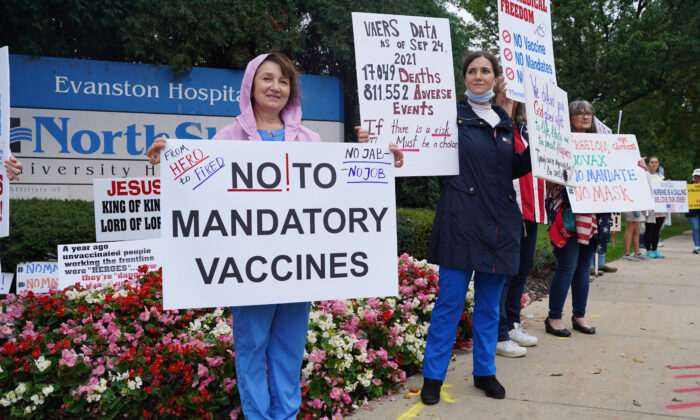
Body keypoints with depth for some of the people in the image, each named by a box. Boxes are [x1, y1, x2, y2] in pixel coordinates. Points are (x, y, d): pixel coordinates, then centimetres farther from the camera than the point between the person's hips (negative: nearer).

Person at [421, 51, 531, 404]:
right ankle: (433, 375, 13)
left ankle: (485, 371, 27)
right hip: (461, 221, -5)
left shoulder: (505, 122, 16)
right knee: (450, 300, -1)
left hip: (500, 225, 5)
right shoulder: (452, 115, 2)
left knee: (489, 303, 12)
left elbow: (514, 169, 21)